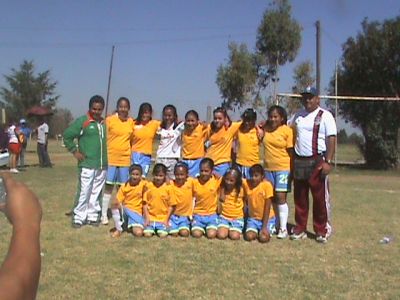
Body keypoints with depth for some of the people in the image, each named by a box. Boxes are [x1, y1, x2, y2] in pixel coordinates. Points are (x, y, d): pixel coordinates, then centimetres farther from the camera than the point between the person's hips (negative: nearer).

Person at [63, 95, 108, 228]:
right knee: (84, 192, -6)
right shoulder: (82, 121, -5)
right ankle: (78, 217, 4)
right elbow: (67, 135, -5)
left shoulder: (105, 123, 12)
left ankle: (92, 216, 19)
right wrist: (75, 151, -6)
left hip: (102, 165, 5)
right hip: (87, 164, -5)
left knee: (96, 193, 10)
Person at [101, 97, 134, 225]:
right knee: (108, 186, 1)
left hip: (125, 159, 3)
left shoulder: (131, 122, 6)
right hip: (110, 158, -3)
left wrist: (131, 155, 12)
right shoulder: (109, 120, -5)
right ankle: (104, 215, 10)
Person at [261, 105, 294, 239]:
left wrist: (292, 171, -10)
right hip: (268, 168, 5)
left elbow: (291, 152, -8)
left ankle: (283, 228, -2)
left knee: (281, 197, -8)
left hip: (283, 169, -5)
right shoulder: (265, 129, 5)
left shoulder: (287, 130, -8)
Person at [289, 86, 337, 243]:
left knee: (320, 197, -2)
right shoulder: (298, 115, 14)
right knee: (300, 198, 10)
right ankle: (300, 229, 18)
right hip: (299, 161, 6)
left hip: (317, 162, -5)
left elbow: (331, 139, -10)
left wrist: (328, 162, -18)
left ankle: (322, 230, 7)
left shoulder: (325, 116, -4)